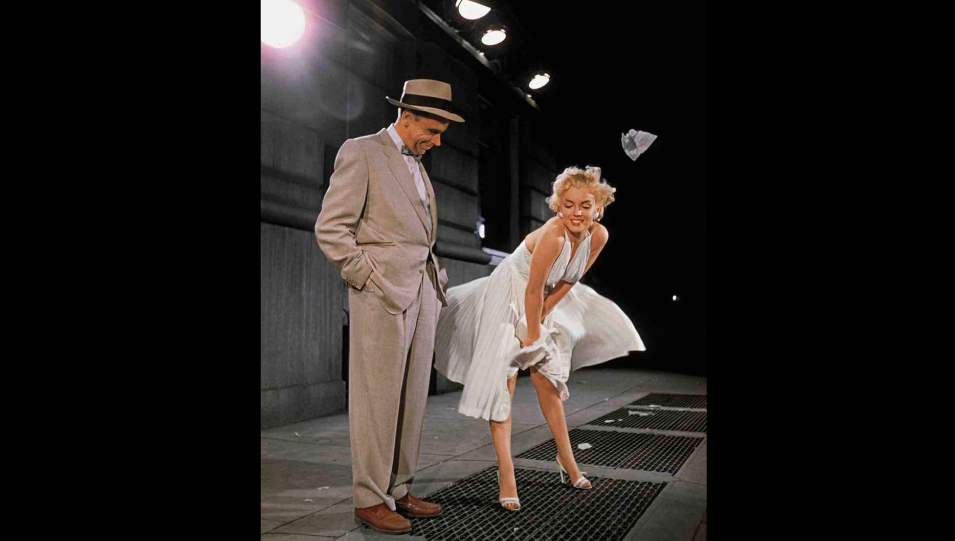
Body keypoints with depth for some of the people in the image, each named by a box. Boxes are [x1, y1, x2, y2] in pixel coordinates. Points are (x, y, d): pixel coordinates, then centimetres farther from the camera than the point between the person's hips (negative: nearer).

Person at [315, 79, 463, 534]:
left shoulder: (416, 165, 22)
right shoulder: (360, 152, -2)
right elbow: (330, 228, -9)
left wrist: (434, 283, 13)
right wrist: (368, 279, -11)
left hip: (422, 293, 8)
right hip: (383, 294, -7)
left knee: (412, 398, 8)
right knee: (377, 399, -3)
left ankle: (399, 490, 17)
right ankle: (369, 498, 7)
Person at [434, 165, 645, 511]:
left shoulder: (599, 236, -12)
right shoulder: (553, 235, -32)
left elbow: (567, 283, -2)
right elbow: (533, 292, -25)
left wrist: (540, 322, -3)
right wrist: (532, 335, -14)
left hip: (544, 304, 7)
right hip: (509, 298, -6)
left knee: (547, 382, 13)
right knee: (502, 383, -8)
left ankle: (566, 460, 28)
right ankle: (506, 474, -3)